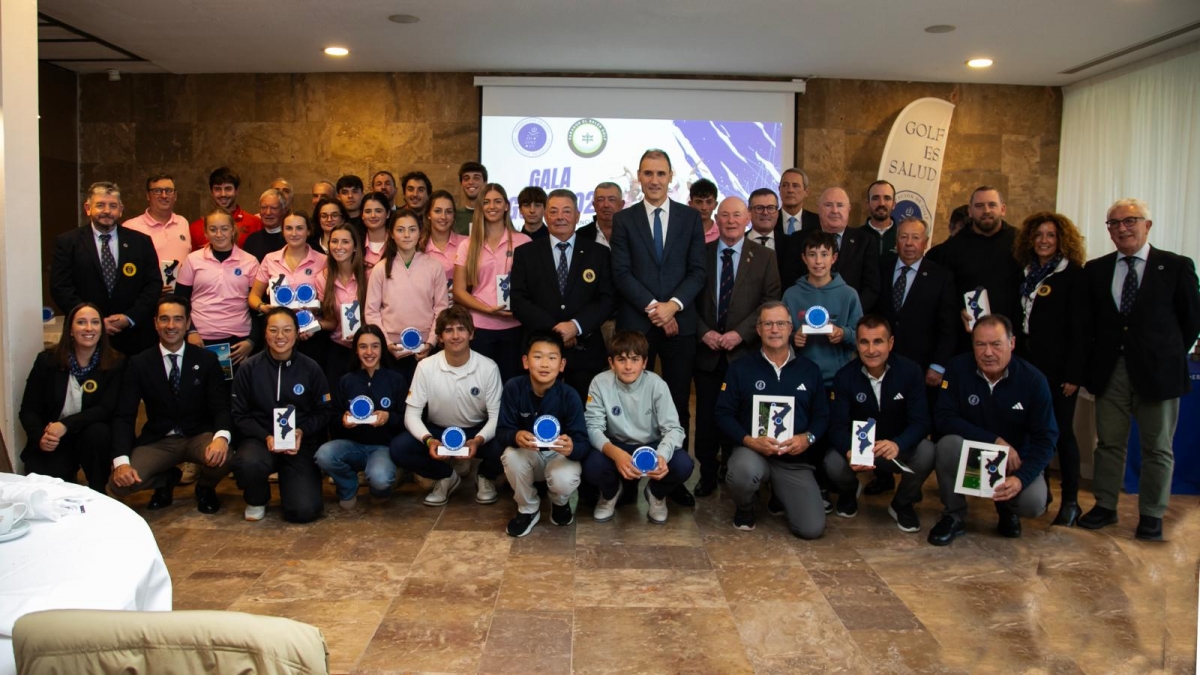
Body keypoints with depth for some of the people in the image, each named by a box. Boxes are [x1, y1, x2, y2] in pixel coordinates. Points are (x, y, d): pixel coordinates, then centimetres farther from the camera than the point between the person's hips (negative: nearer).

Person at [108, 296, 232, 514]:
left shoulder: (206, 360, -1)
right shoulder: (139, 364, 0)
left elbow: (221, 407, -8)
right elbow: (124, 416, -5)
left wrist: (222, 437, -33)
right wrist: (121, 461, -22)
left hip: (199, 437, -1)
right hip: (158, 441, 1)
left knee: (224, 458, -34)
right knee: (119, 483, -24)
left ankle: (205, 487, 6)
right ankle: (167, 480, 12)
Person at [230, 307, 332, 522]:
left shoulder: (310, 368, 0)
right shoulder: (250, 368, -1)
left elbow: (324, 412, 4)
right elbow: (240, 414, 1)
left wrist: (302, 432, -14)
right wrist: (266, 437, -15)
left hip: (301, 443, 0)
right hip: (260, 439, 0)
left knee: (304, 511, -18)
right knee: (247, 463, -38)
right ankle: (256, 500, 1)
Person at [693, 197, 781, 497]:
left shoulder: (764, 257, 3)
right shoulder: (701, 254, 6)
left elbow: (771, 303, -3)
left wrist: (740, 333, -13)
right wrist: (703, 332, -9)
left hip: (744, 350, -1)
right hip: (706, 350, 1)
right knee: (706, 417, 4)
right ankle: (707, 475, 18)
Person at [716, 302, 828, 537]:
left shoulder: (809, 370, 9)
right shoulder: (740, 368, 1)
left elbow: (822, 416, 11)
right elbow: (723, 414, -2)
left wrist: (808, 438, -11)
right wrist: (749, 440, -18)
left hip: (795, 459, 2)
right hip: (753, 451, -2)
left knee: (812, 528, -13)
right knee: (744, 471, -40)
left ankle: (780, 498, 25)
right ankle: (744, 509, -1)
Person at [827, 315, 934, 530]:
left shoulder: (911, 371, -15)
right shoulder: (844, 377, -14)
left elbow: (921, 420, -19)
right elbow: (837, 425, -17)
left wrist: (897, 444, -42)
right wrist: (849, 451, -42)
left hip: (899, 447, 0)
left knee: (927, 452, -31)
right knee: (833, 464, -31)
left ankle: (902, 504, 1)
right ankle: (849, 493, 11)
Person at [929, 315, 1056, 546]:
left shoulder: (1033, 380, -16)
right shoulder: (958, 368, -16)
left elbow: (1045, 438, -14)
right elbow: (944, 419, -19)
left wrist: (1021, 478, -30)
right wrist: (995, 440, -27)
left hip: (1015, 459, 0)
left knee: (1033, 503, -27)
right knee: (948, 444, -33)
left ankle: (1007, 507, 14)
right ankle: (954, 516, -9)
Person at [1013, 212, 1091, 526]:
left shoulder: (1073, 275, -7)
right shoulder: (1028, 274, 11)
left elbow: (1081, 329, -11)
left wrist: (1074, 373, -15)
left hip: (1059, 367, -5)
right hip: (1029, 364, 6)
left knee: (1061, 431, -1)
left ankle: (1070, 501, 10)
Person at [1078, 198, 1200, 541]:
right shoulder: (1096, 270, 7)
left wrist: (1170, 355, 3)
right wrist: (1097, 358, 3)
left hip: (1157, 371, -2)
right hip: (1110, 371, 3)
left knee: (1157, 447, 7)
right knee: (1108, 442, 10)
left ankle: (1151, 515, 19)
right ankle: (1105, 506, 22)